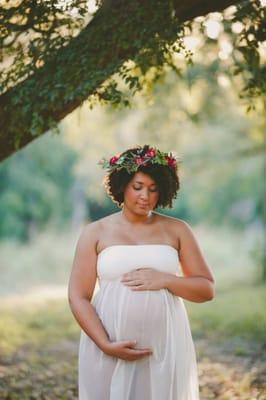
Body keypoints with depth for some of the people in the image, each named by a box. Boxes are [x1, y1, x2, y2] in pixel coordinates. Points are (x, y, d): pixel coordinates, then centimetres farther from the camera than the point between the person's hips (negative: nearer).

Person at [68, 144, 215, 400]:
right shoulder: (96, 233, 3)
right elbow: (78, 297, -2)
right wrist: (105, 345, -13)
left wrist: (164, 279, -11)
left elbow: (207, 289, 6)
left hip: (166, 349, 1)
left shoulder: (177, 230, 6)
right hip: (109, 353, -1)